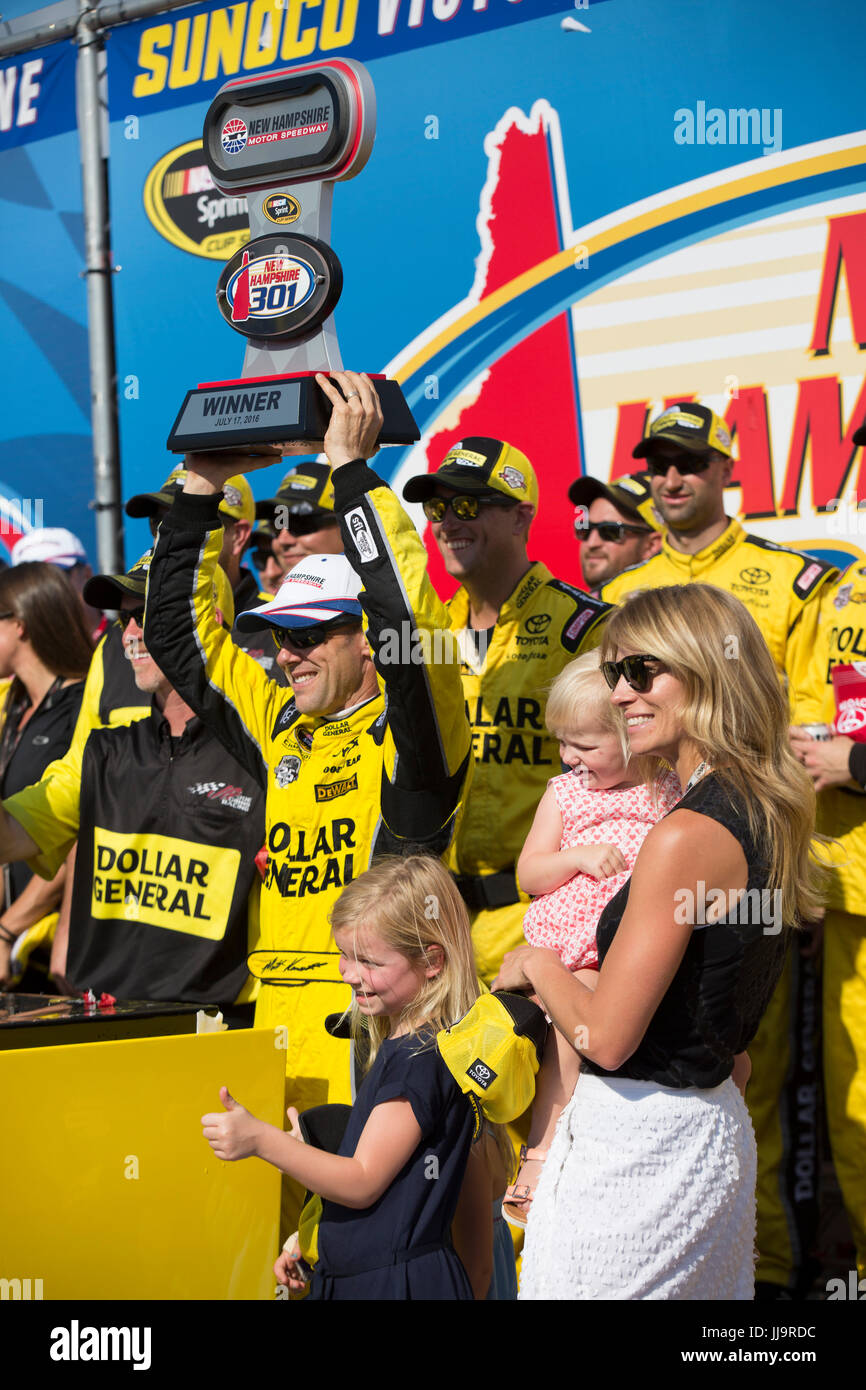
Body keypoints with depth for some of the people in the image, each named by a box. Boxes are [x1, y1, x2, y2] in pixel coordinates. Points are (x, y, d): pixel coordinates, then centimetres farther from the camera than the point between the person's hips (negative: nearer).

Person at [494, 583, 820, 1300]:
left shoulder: (688, 836, -22)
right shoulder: (770, 814, 6)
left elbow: (607, 1038, -20)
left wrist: (538, 964, -3)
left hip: (642, 1144, -9)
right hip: (714, 1122, 9)